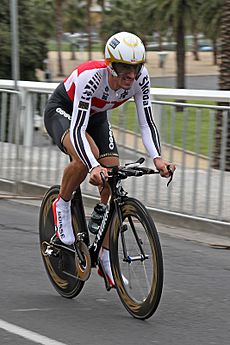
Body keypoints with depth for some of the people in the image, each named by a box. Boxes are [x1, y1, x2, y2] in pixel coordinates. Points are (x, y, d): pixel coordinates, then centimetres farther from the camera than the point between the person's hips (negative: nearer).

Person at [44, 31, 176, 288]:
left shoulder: (140, 78, -24)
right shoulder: (91, 77, -39)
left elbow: (146, 122, -20)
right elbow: (78, 130, -43)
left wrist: (157, 158, -38)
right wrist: (94, 167, -57)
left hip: (96, 116, 5)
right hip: (62, 111, -5)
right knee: (86, 156, -37)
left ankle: (106, 259, 4)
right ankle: (62, 206, -9)